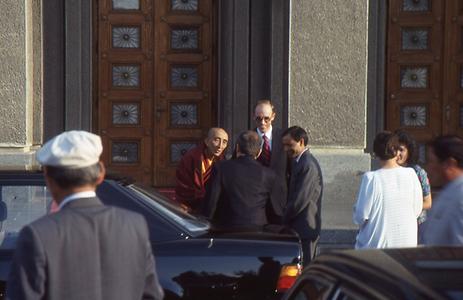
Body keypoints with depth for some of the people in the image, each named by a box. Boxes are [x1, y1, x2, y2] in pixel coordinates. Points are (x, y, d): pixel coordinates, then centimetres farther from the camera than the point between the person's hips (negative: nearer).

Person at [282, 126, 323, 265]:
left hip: (305, 229, -10)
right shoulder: (299, 162, 15)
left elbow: (300, 200, -20)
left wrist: (284, 220, -8)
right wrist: (286, 218, 10)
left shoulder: (308, 165, -17)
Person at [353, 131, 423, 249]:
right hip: (406, 243, 3)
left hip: (376, 244, -3)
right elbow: (417, 210, 4)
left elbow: (361, 216, -10)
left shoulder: (371, 178, -14)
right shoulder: (410, 174, -4)